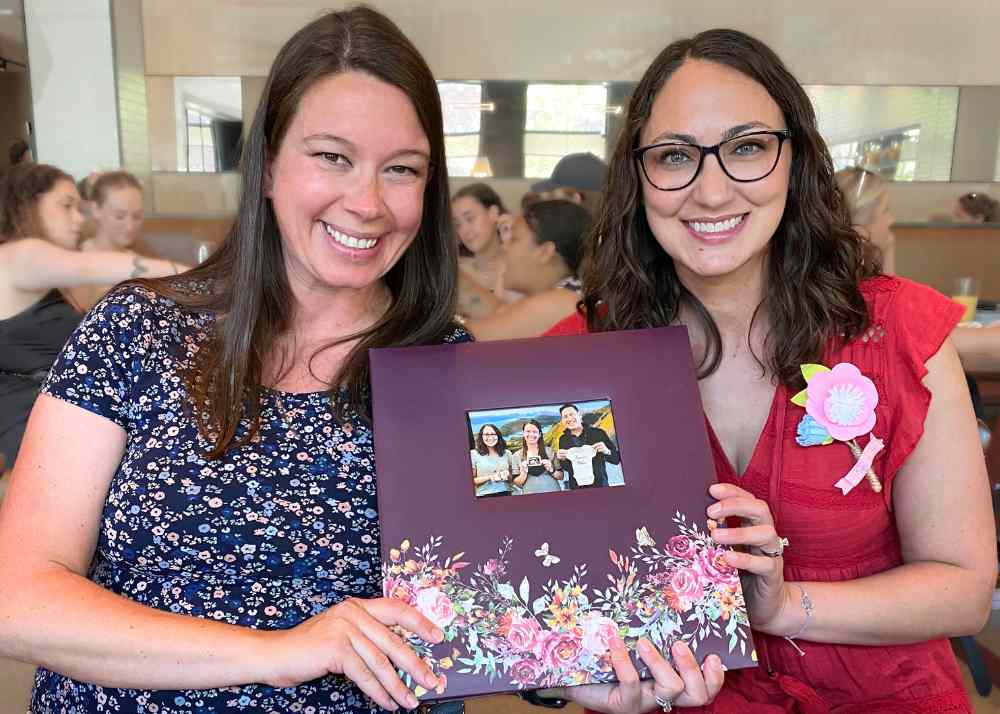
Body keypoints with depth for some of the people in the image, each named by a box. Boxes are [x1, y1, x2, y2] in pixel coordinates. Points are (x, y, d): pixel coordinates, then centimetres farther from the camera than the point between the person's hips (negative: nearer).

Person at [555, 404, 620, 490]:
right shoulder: (563, 440, 5)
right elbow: (566, 468, 11)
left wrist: (606, 451, -21)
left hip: (600, 485, -2)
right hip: (576, 488, 2)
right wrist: (562, 459, -8)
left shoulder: (598, 433, -3)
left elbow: (617, 458, -2)